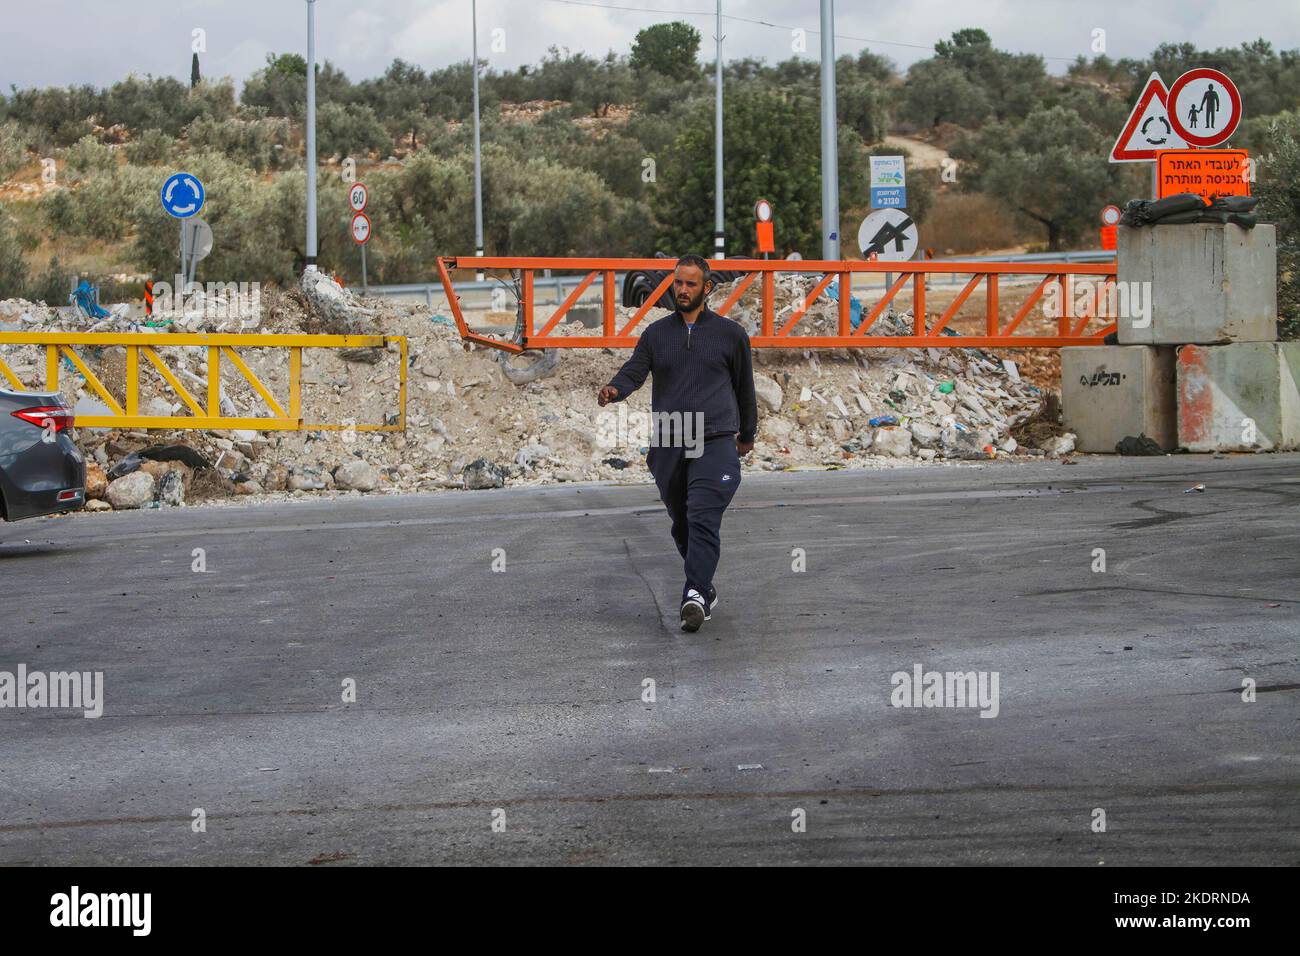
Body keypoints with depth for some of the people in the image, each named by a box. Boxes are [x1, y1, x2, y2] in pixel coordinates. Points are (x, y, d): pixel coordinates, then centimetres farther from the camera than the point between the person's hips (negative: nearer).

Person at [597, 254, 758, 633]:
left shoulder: (730, 333, 7)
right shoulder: (656, 334, 12)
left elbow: (744, 386, 17)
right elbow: (634, 370, -1)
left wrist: (747, 434, 24)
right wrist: (614, 389, -24)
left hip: (715, 442, -3)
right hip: (667, 446, 3)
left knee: (703, 520, -18)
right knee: (682, 526, 11)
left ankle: (695, 596, -27)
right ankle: (705, 590, 27)